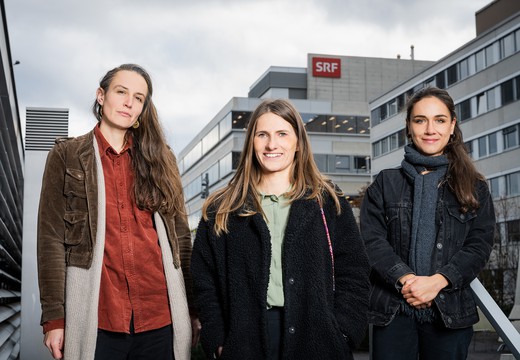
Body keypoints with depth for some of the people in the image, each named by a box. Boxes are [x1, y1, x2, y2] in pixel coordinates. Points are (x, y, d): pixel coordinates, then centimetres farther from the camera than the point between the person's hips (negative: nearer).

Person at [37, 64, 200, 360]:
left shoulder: (160, 159, 13)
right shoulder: (66, 156, 6)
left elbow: (181, 238, 11)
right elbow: (52, 239, 0)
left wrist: (193, 311, 6)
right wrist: (54, 318, -6)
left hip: (160, 319, 2)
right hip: (96, 319, -2)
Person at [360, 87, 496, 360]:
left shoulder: (473, 187, 9)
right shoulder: (386, 183, 8)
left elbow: (479, 246, 0)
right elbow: (371, 240, -1)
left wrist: (437, 281, -14)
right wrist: (405, 279, -16)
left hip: (450, 312, 1)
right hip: (393, 311, 0)